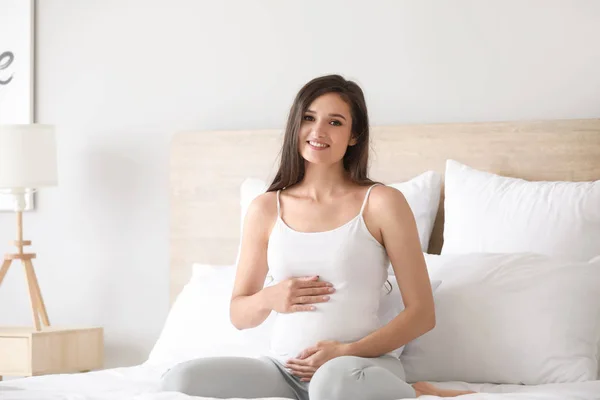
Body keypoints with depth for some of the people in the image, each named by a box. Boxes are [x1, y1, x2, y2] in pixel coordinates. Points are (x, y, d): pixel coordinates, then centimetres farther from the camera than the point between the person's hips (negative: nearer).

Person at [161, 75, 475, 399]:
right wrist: (268, 299, -7)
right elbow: (239, 316, 18)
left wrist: (349, 351, -14)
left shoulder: (382, 202, 1)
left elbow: (422, 313, -1)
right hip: (284, 368, 5)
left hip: (365, 364, -5)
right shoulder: (266, 208, 11)